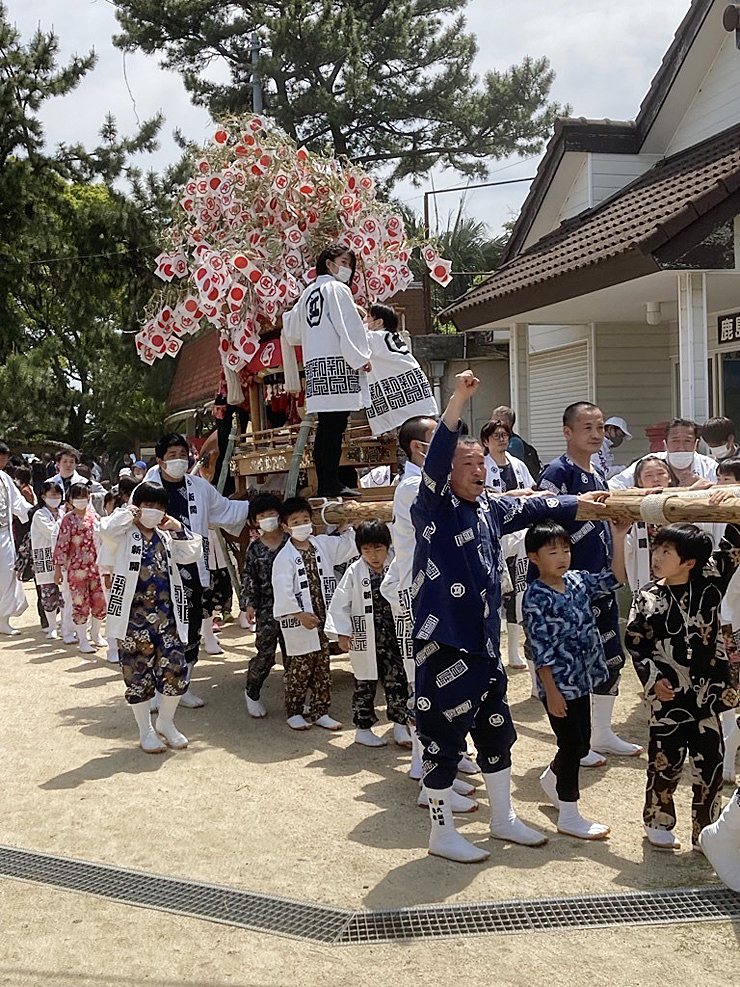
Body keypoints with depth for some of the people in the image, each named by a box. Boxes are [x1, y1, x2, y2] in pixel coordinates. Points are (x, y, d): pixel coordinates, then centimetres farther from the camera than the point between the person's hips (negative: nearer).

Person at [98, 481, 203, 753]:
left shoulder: (166, 537, 15)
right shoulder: (124, 536, -1)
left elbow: (192, 554, 9)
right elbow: (108, 532, -23)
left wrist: (178, 529, 2)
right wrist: (127, 513, -7)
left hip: (166, 616, 4)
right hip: (134, 617, -4)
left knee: (175, 669, -1)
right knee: (138, 673, 4)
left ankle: (165, 723, 21)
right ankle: (146, 731, 19)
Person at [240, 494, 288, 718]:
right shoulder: (255, 547, 1)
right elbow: (248, 577, 4)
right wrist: (249, 603, -4)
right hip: (266, 607, -1)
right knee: (265, 653, -2)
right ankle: (251, 693, 19)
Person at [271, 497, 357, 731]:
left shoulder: (322, 544, 6)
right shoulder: (284, 557, -11)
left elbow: (348, 545, 16)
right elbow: (283, 590, -16)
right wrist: (300, 615, -19)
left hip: (322, 618, 6)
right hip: (298, 623, -6)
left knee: (322, 669, 11)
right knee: (299, 669, 2)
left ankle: (320, 712, 21)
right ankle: (294, 713, 16)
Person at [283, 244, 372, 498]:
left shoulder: (307, 294, 21)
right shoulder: (337, 289, -2)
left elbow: (291, 333, 27)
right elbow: (347, 327, -11)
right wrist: (360, 359, -9)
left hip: (314, 367, 8)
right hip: (338, 364, -8)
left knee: (326, 427, 8)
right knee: (335, 426, -10)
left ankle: (324, 484, 8)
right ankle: (332, 484, -14)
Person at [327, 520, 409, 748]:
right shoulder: (355, 572, -6)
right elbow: (340, 603, -5)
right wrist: (341, 633, -11)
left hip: (391, 637, 3)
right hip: (364, 639, -3)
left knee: (397, 680, 4)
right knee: (365, 684, 6)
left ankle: (399, 726, 14)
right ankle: (362, 728, 18)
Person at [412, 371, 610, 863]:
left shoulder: (489, 509, 9)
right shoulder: (433, 507, -10)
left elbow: (532, 507, 26)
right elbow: (435, 460, -27)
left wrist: (579, 503, 35)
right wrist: (459, 400, -36)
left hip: (484, 644, 8)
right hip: (443, 645, -8)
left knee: (496, 731, 19)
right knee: (443, 738, 3)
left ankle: (504, 818, 36)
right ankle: (443, 833, 18)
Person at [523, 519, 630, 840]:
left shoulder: (578, 580, 4)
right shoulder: (536, 597, -16)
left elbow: (613, 579, 7)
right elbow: (541, 649, -17)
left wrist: (618, 539, -1)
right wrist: (551, 691, -17)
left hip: (582, 680, 7)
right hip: (558, 685, -7)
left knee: (581, 742, 18)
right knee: (572, 746, -1)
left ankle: (551, 778, 44)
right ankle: (568, 816, 11)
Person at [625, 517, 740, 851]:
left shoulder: (710, 582, -2)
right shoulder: (647, 598, -3)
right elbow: (635, 642, 2)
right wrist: (653, 678, -8)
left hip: (707, 692, 1)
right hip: (668, 695, -1)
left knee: (709, 764, 7)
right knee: (665, 760, 8)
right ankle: (658, 821, 29)